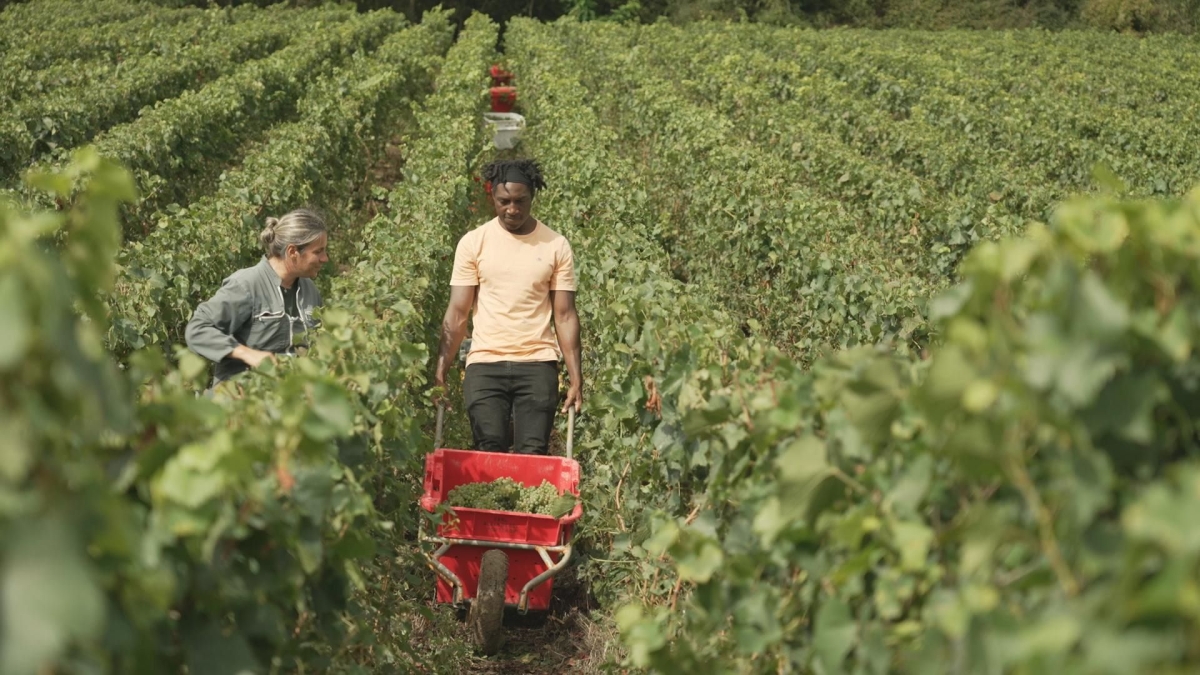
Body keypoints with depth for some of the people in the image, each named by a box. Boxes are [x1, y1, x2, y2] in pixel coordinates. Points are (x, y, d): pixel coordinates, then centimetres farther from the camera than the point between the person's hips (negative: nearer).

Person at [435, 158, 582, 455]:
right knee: (489, 453, -5)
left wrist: (576, 377, -3)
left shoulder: (556, 246, 4)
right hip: (485, 364, 0)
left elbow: (564, 315, 4)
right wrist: (441, 368, -8)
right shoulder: (473, 243, 2)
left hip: (538, 364, 0)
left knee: (533, 457, -4)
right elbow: (457, 312, 1)